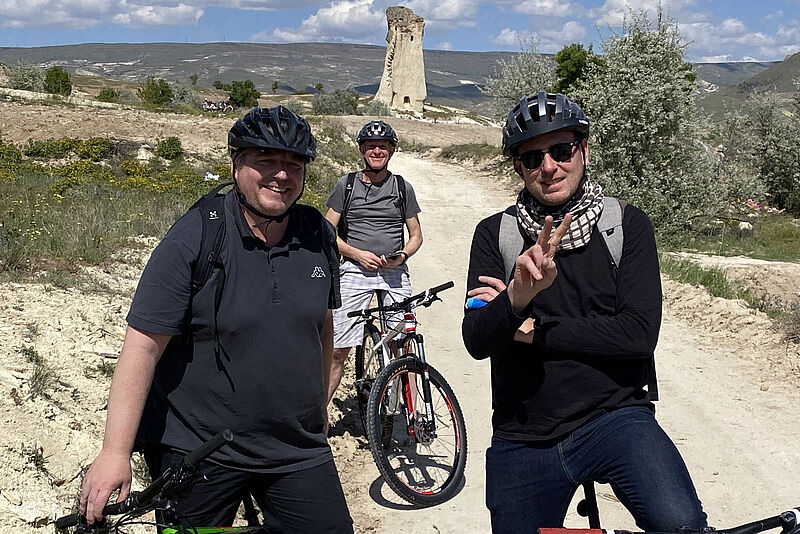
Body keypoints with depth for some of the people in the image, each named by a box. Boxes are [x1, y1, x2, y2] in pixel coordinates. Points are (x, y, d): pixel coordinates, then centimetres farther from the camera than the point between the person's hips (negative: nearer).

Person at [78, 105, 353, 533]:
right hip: (197, 454, -3)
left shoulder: (318, 235, 0)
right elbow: (144, 345, -17)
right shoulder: (193, 241, -14)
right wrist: (115, 452, -22)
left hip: (298, 449, 4)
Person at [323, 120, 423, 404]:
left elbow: (416, 235, 15)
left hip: (395, 273, 1)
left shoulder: (403, 188, 10)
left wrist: (402, 255, -6)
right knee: (337, 350, -4)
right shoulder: (346, 185, 7)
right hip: (355, 271, -1)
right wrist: (357, 254, -9)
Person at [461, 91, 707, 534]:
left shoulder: (627, 224, 0)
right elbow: (477, 342, -9)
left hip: (615, 419, -2)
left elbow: (639, 334, -11)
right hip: (523, 443, 2)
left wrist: (532, 329, -13)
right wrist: (517, 298, -30)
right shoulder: (495, 234, 1)